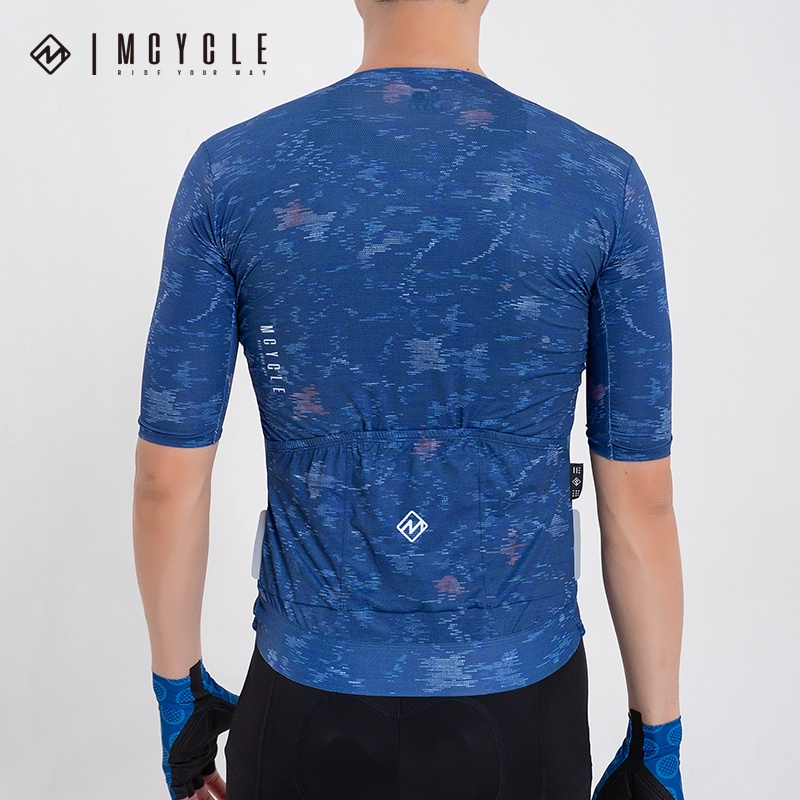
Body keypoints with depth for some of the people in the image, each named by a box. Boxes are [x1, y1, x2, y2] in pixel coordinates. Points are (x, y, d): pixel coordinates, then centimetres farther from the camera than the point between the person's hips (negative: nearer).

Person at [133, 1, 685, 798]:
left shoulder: (230, 170, -11)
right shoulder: (604, 181, -10)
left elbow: (168, 479, -7)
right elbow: (640, 498, -7)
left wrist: (179, 691, 9)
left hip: (314, 703, 0)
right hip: (519, 711, 1)